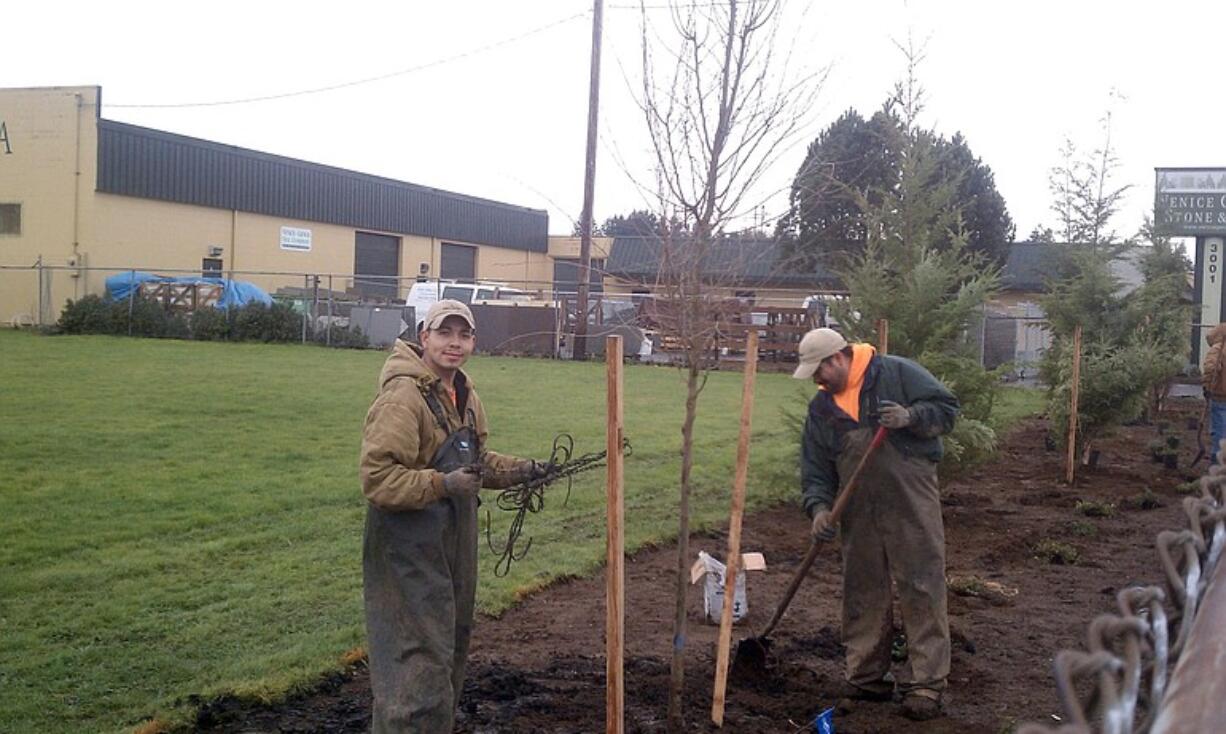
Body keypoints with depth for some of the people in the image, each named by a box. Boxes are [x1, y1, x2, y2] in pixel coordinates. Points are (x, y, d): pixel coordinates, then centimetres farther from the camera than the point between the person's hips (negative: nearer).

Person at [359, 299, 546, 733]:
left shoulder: (464, 394, 9)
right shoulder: (402, 395, -20)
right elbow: (377, 477, -24)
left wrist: (517, 470, 8)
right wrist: (441, 484, -32)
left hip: (453, 544, 9)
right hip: (410, 551, -9)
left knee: (450, 650, 21)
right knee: (418, 664, -6)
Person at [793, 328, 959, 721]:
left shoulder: (898, 374, -4)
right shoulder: (820, 409, 10)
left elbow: (946, 406, -3)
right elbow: (815, 469, 9)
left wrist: (910, 416, -21)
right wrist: (819, 507, -7)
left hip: (912, 504, -5)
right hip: (859, 514, 5)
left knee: (922, 591, -5)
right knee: (863, 595, 10)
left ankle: (925, 684, 0)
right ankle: (866, 678, 22)